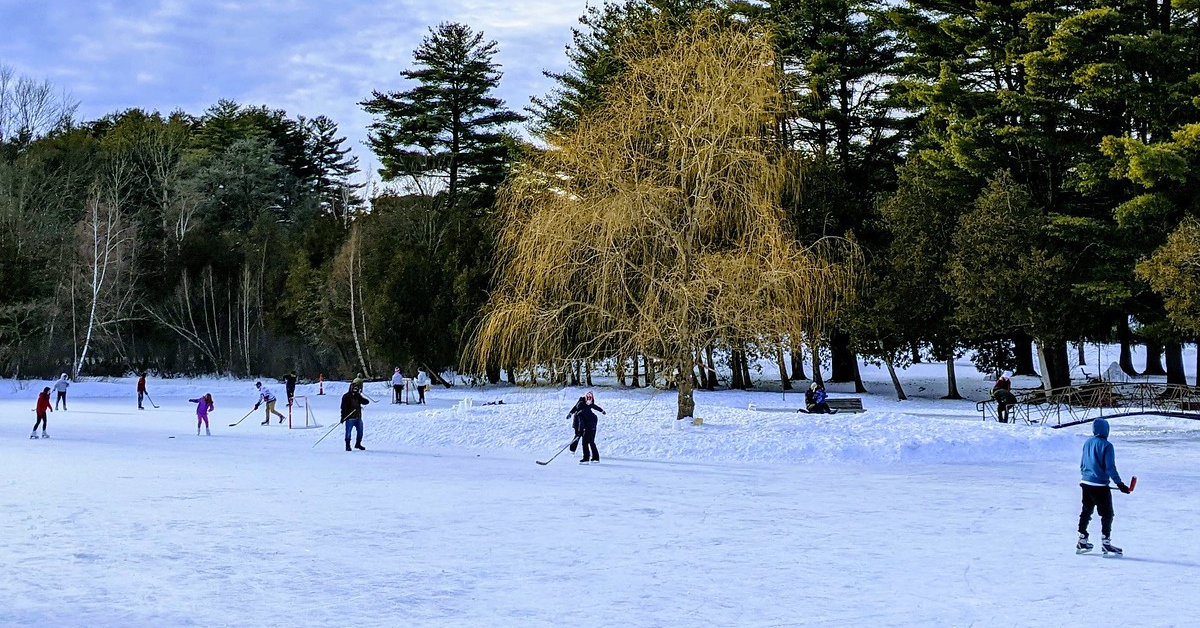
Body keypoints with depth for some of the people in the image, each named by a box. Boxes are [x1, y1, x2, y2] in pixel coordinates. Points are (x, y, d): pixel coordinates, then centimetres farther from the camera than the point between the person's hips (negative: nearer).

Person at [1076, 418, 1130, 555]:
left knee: (1086, 511, 17)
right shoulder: (1106, 445, -14)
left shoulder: (1087, 443, 7)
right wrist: (1119, 483, -13)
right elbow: (1110, 467, -17)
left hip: (1086, 483, 7)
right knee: (1107, 514, 3)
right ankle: (1105, 542, 1)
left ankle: (1082, 541, 22)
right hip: (1100, 486, -7)